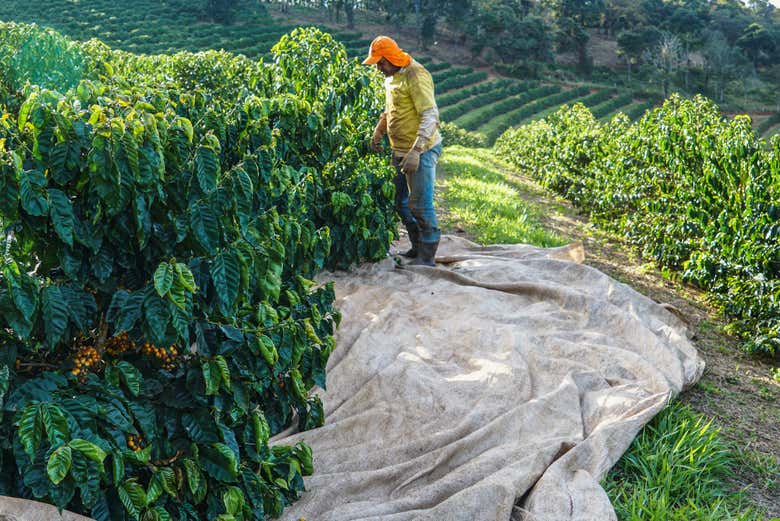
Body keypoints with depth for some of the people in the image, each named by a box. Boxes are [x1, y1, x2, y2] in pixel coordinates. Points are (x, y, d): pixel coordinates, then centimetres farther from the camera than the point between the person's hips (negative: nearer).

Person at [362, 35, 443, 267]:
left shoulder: (416, 75, -18)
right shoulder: (391, 76, 11)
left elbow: (430, 115, -25)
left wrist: (416, 151, -32)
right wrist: (377, 132, 17)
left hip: (421, 152, -10)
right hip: (400, 151, 10)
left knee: (420, 204, -5)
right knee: (400, 202, 16)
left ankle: (427, 257, 6)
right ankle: (417, 247, 30)